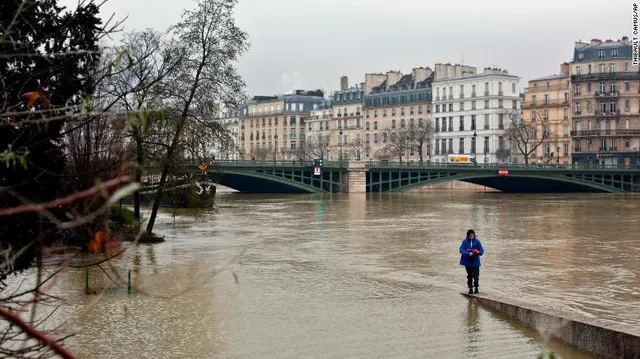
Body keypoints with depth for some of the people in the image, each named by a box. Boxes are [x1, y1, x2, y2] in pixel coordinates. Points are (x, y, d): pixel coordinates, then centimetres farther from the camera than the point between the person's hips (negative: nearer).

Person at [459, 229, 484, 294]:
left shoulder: (477, 241, -3)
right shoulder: (465, 241, -5)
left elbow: (481, 250, -1)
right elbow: (461, 250, -12)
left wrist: (479, 252, -24)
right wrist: (468, 253, -27)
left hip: (475, 261, 0)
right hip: (468, 261, 1)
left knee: (476, 275, -5)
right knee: (469, 275, 10)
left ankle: (476, 288, 9)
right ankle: (470, 288, 18)